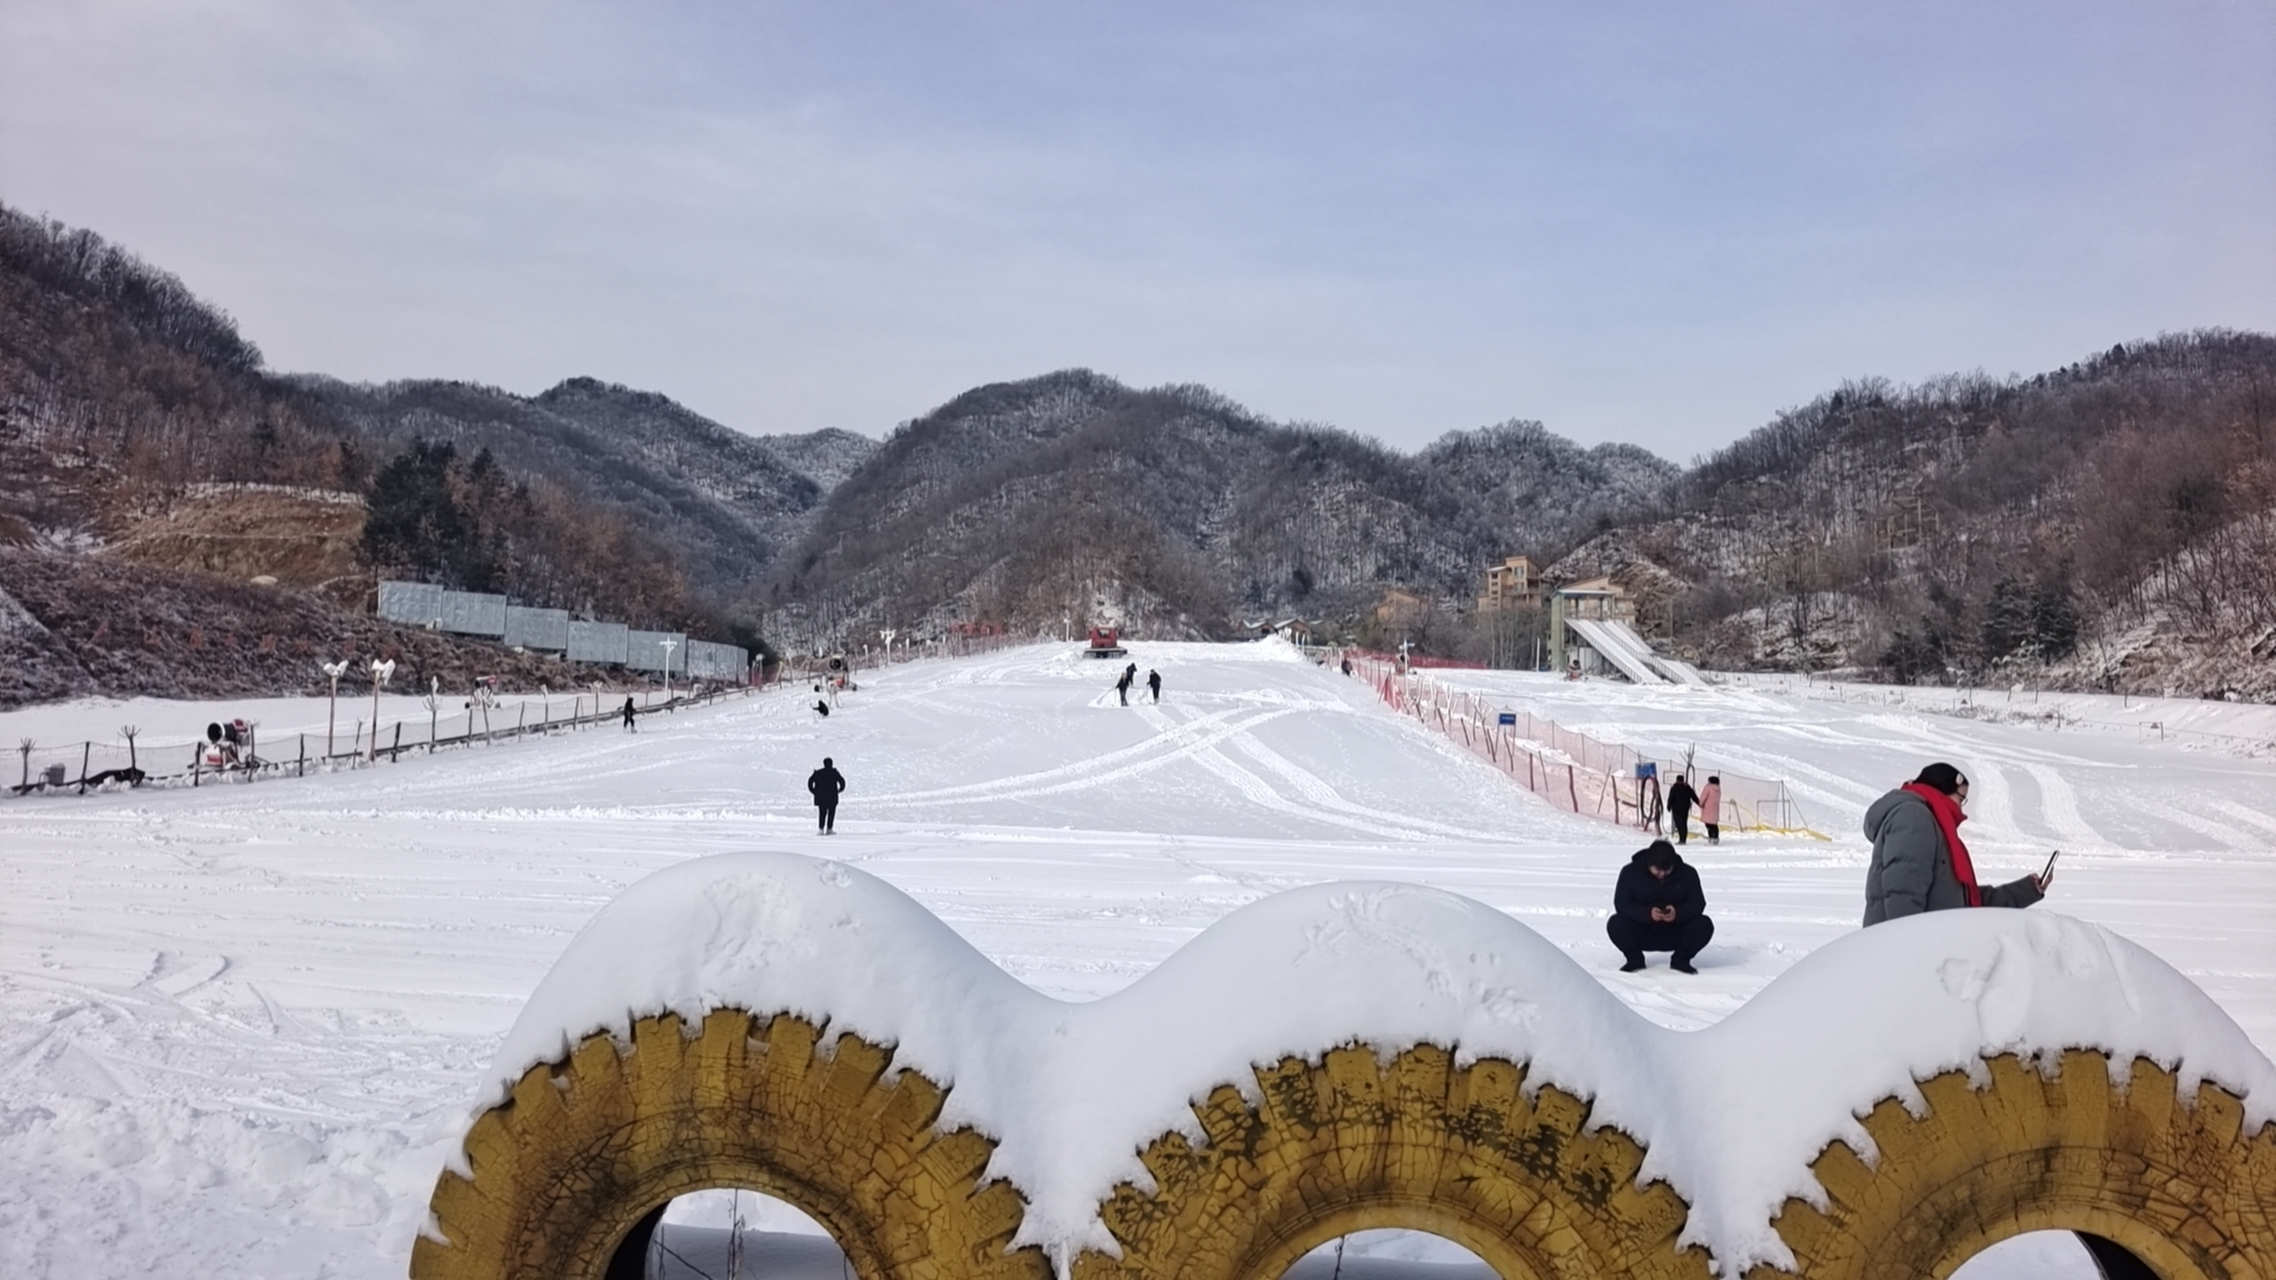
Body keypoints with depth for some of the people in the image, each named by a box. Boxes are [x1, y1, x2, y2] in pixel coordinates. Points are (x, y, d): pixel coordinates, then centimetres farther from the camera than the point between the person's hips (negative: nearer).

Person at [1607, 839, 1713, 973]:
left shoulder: (1687, 873, -7)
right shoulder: (1630, 872, -12)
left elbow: (1698, 903, -9)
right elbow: (1621, 904, -16)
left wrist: (1678, 912, -31)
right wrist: (1647, 913, -34)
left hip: (1675, 936, 1)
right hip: (1642, 935, -1)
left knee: (1704, 925, -25)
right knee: (1616, 924, -30)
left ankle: (1680, 960, 1)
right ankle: (1635, 960, -1)